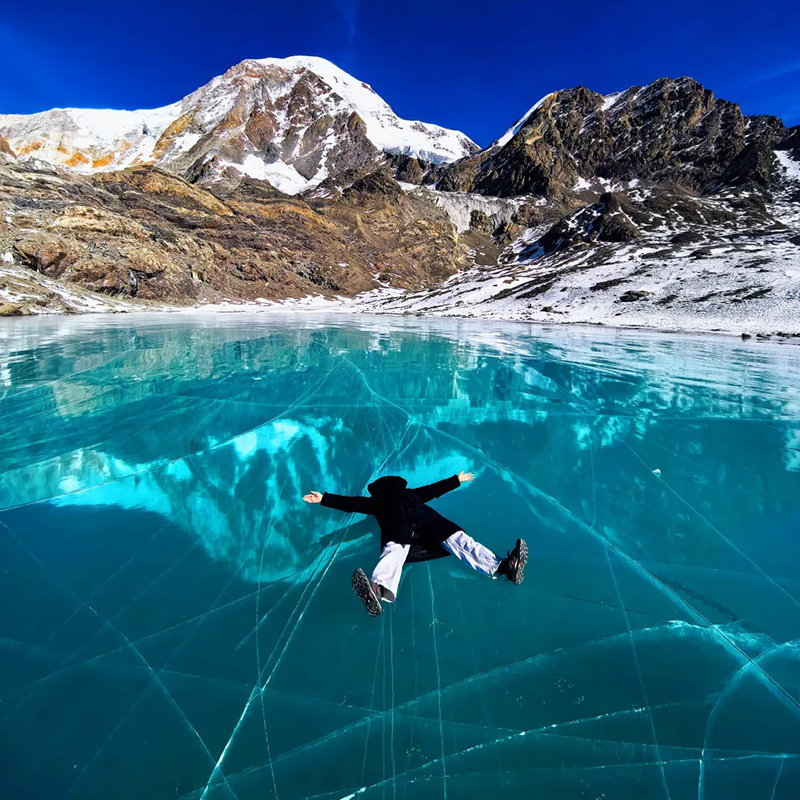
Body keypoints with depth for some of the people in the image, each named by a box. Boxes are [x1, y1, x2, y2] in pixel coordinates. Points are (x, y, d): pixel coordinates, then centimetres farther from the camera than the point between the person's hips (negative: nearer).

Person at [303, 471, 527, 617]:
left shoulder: (411, 494, 41)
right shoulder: (376, 501, 34)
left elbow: (434, 489, 50)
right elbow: (351, 503, 28)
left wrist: (457, 479, 60)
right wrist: (323, 498, 22)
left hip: (428, 528, 3)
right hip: (399, 535, -3)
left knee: (455, 539, -23)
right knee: (394, 551, -37)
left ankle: (502, 566, -39)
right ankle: (377, 590, -69)